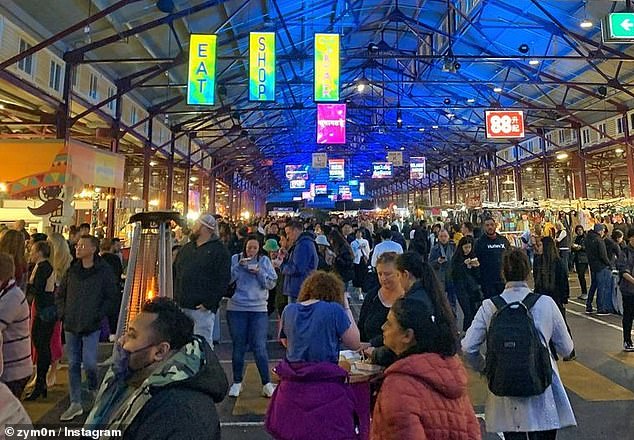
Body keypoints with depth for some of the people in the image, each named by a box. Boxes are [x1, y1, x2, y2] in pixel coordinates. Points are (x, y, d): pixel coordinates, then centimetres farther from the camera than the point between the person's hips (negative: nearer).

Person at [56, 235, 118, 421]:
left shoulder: (104, 271, -7)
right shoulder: (72, 271, 7)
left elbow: (111, 297, -6)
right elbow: (60, 294, 17)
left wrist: (98, 315, -12)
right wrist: (62, 313, 6)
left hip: (91, 327, -5)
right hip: (71, 325, 5)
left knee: (89, 363, -6)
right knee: (73, 364, 9)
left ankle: (93, 388, 26)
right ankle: (75, 404, 20)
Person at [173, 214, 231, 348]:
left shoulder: (219, 250, -5)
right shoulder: (187, 248, 17)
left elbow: (223, 281, -11)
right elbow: (175, 273, 21)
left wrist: (208, 303, -16)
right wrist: (176, 298, 11)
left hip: (203, 308, -7)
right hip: (182, 306, 7)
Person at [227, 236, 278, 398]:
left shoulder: (264, 260, 5)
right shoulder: (235, 259, 4)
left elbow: (271, 283, -1)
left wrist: (260, 272, -15)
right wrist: (239, 266, -17)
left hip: (259, 309, 0)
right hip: (236, 309, 1)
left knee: (259, 347, -2)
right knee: (238, 346, 9)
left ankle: (266, 383, 7)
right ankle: (237, 382, 24)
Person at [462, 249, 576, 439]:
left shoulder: (489, 306, -7)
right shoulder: (546, 303, -7)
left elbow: (468, 347, -8)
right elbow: (566, 349, 2)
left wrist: (486, 369, 9)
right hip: (542, 397, 0)